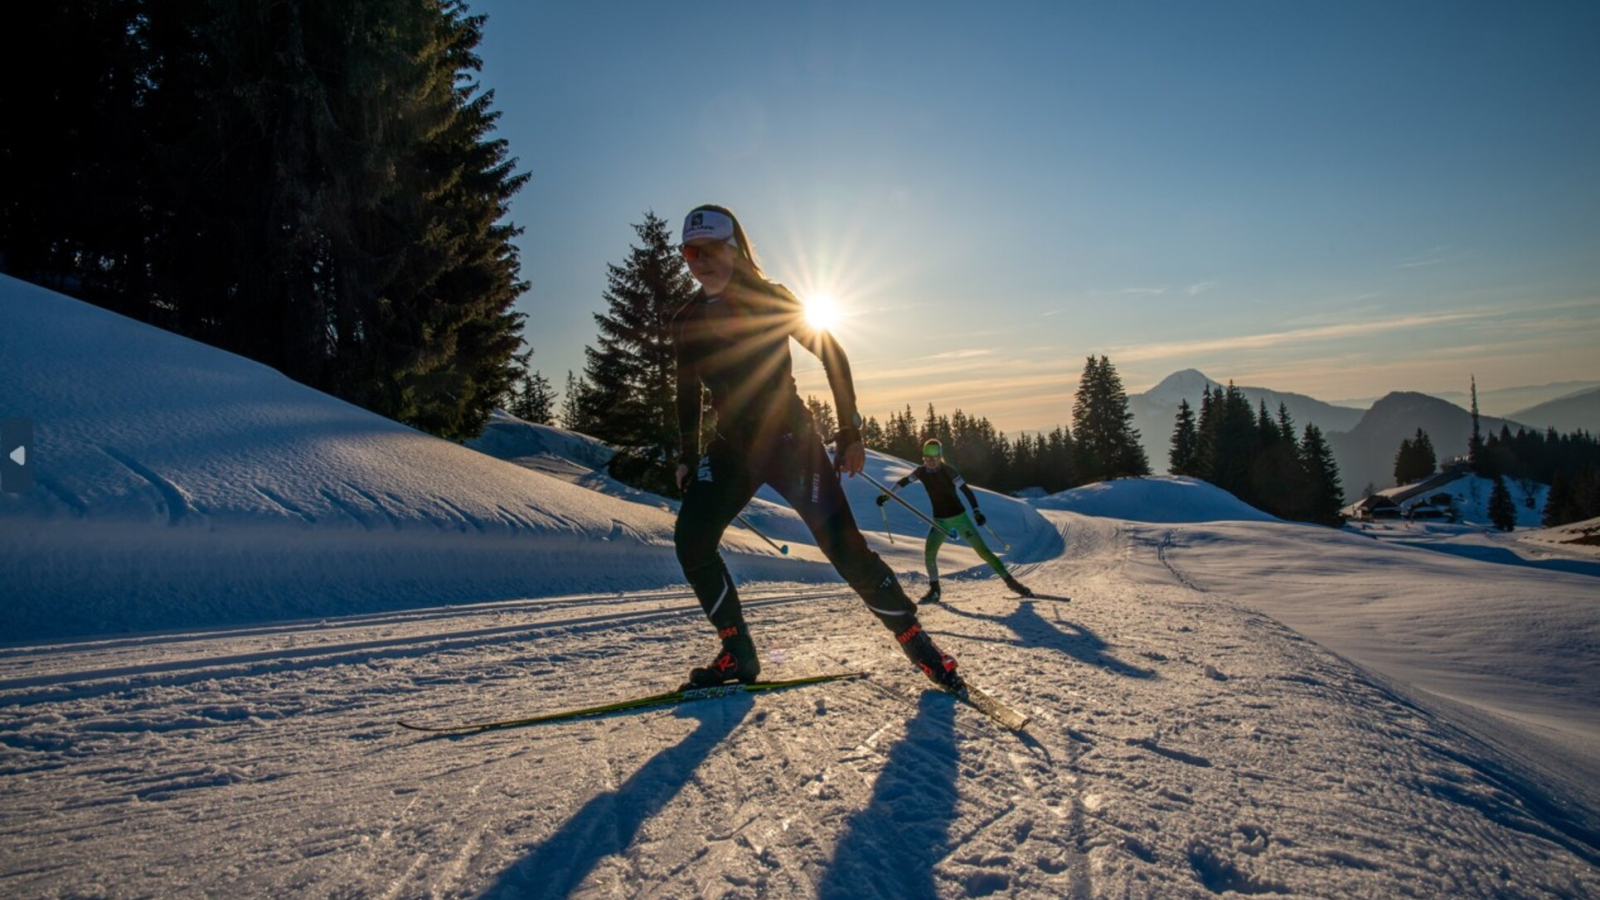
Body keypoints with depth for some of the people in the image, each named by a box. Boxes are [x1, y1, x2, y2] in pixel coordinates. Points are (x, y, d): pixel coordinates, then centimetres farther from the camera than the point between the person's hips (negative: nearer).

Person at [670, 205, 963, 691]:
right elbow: (688, 394, 17)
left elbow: (833, 356, -5)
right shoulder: (686, 321, 5)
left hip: (790, 438, -4)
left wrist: (850, 432, -8)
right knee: (690, 541, -12)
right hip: (731, 447, 5)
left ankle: (918, 642, 4)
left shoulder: (769, 299, -8)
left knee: (844, 546, -11)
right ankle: (737, 655, 1)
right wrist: (687, 457, 12)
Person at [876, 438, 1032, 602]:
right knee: (929, 552, -14)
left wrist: (976, 510, -32)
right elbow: (904, 482, 12)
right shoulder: (922, 471, -3)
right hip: (939, 520, 4)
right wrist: (886, 495, 10)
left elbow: (965, 489, -21)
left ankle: (1009, 580, 4)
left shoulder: (947, 470, -16)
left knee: (982, 549, -6)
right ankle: (934, 590, 1)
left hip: (959, 517, -4)